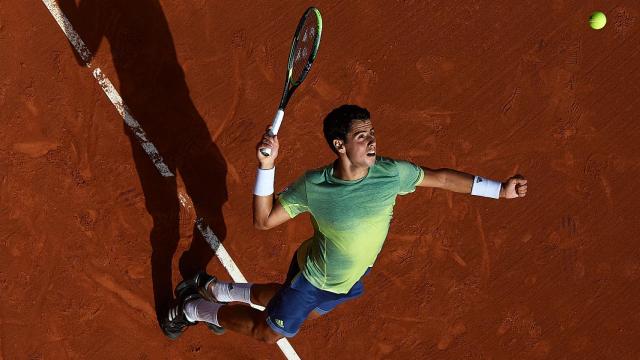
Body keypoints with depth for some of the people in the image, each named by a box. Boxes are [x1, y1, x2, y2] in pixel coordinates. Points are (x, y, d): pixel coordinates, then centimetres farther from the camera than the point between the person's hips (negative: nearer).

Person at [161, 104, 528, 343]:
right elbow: (264, 220, -26)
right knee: (267, 332, 11)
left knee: (297, 308, 29)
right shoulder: (313, 186, -31)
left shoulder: (391, 173, -26)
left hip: (348, 280, 5)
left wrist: (500, 189, -11)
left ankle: (217, 289, 52)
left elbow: (440, 177, -12)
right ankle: (194, 309, 36)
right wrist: (267, 167, -39)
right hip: (312, 276, -5)